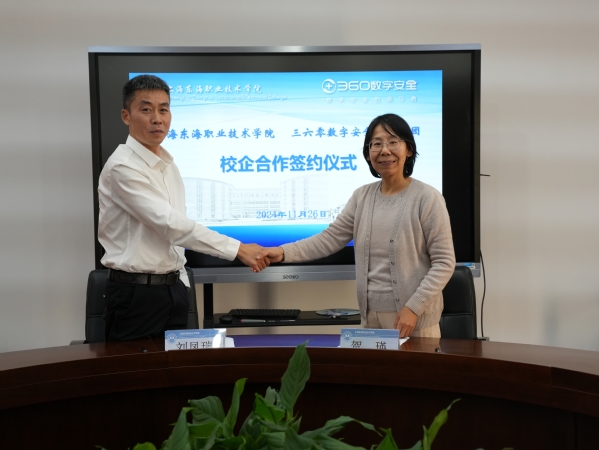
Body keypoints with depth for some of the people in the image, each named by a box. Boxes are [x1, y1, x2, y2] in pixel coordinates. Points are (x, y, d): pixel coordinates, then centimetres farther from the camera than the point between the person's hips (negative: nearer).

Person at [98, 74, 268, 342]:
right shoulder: (122, 167, -15)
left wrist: (181, 284, 11)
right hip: (135, 294, -7)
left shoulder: (169, 166, 11)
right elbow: (170, 224, -22)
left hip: (173, 290, 7)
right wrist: (239, 249, -23)